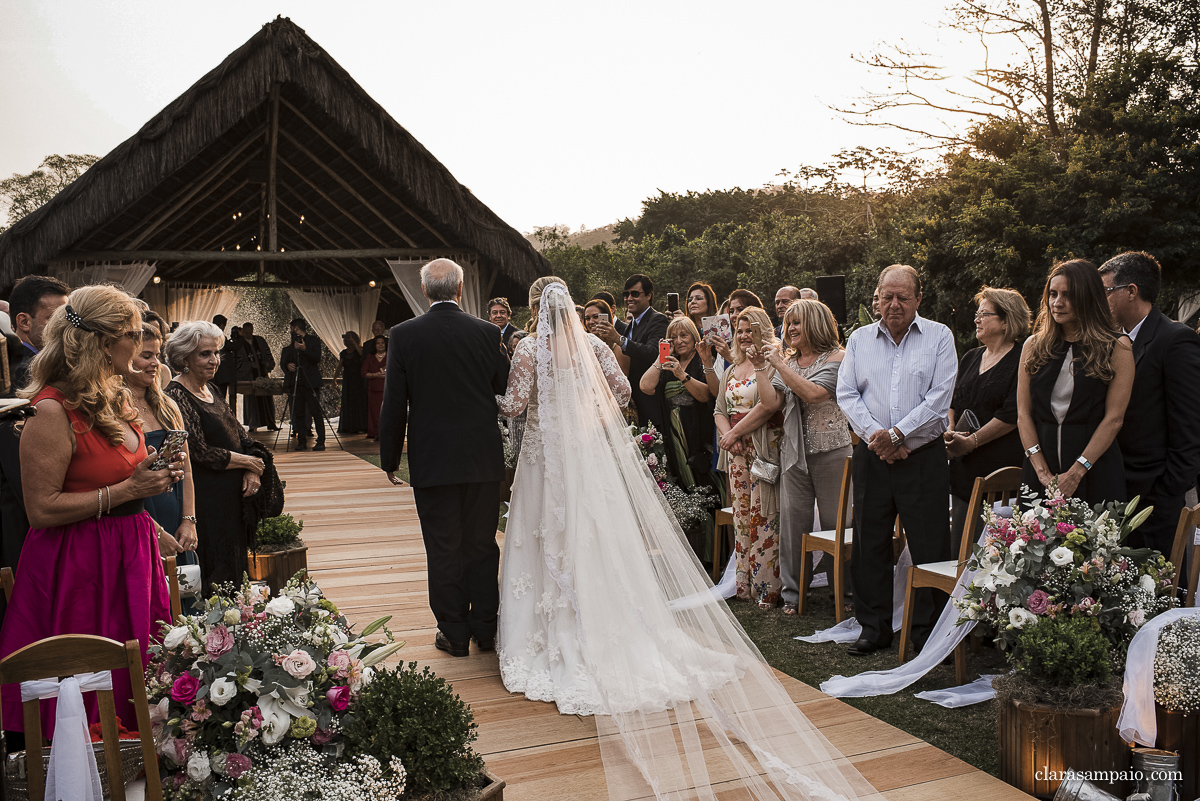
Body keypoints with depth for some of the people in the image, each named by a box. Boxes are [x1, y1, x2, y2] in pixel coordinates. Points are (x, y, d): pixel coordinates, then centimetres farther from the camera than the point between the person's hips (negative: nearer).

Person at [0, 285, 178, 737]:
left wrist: (152, 478, 9)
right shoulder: (53, 412, -17)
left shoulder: (113, 396, 12)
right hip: (79, 568, -8)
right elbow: (41, 510, -19)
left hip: (128, 557, 8)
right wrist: (127, 490, -19)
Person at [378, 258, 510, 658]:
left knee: (443, 550, 9)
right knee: (482, 546, 14)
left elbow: (394, 404, -5)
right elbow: (507, 391, 4)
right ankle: (485, 629, 23)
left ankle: (454, 633, 19)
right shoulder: (487, 332, -4)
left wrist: (390, 457, 4)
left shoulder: (404, 334, -7)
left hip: (432, 460, -2)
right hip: (483, 459, 2)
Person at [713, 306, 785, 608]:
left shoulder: (772, 364, -5)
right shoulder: (731, 370, 17)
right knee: (741, 517, 9)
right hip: (737, 451, 7)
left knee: (764, 518, -6)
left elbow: (771, 405, -20)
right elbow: (719, 410, 15)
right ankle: (745, 584, 17)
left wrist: (760, 367, -18)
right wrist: (727, 435, -2)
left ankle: (766, 588, 1)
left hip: (764, 448, -7)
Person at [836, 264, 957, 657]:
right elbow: (846, 394, 4)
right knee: (869, 544, 8)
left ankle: (929, 632, 15)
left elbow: (939, 397, -7)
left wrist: (897, 434, -15)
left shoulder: (939, 336, 2)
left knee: (929, 547, 0)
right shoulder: (859, 339, 10)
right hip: (871, 457, 3)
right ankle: (874, 628, 21)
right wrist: (874, 435, -10)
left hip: (924, 457, -3)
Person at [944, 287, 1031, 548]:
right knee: (959, 550, 8)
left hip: (1002, 467, -7)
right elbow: (953, 401, 21)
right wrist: (950, 431, 2)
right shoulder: (970, 358, 17)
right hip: (964, 466, 7)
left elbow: (1013, 414, -14)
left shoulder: (1021, 359, -7)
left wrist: (972, 441, -13)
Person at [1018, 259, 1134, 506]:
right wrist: (1043, 472, -8)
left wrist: (1076, 472, -15)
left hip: (1095, 468, -2)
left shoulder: (1117, 347, 0)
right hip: (1040, 468, 3)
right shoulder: (1033, 346, 9)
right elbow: (1023, 414, 3)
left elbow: (1114, 418, -7)